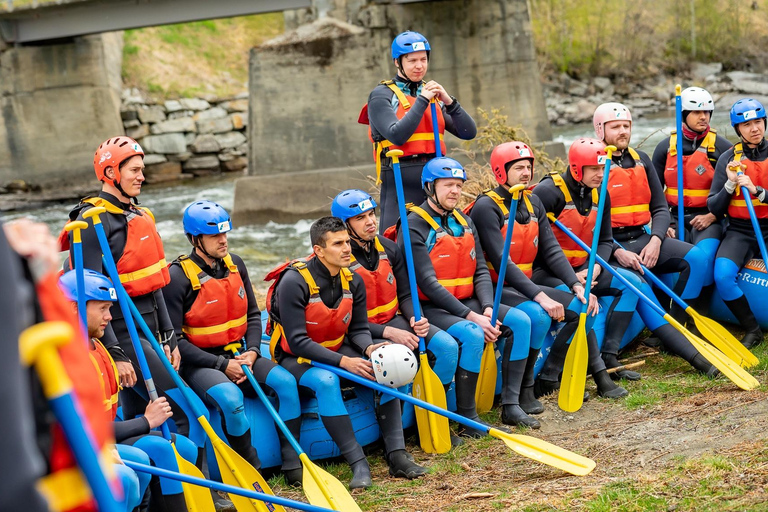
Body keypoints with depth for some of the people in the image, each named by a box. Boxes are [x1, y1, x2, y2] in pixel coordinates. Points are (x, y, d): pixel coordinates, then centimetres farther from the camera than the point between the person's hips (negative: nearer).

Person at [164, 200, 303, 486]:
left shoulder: (235, 265, 6)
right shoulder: (179, 277, -14)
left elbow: (253, 314, 15)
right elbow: (175, 339, -15)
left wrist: (251, 353, -4)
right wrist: (222, 365, -17)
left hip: (237, 355, 6)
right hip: (198, 364, -6)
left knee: (285, 381, -16)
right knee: (231, 398, -34)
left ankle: (293, 463, -10)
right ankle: (252, 472, -16)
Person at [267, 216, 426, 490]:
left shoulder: (353, 281, -2)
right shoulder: (294, 282, -22)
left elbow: (358, 329, 3)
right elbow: (298, 341, -25)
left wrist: (368, 348, -21)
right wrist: (343, 362, -31)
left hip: (339, 351, 6)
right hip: (296, 359, -6)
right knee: (326, 381, -37)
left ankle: (396, 455, -16)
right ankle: (358, 464, -33)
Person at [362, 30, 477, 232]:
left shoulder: (433, 94, 17)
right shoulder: (382, 95, 1)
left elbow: (469, 132, 8)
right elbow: (397, 135, -16)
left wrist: (449, 101, -7)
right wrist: (422, 101, -12)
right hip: (401, 185, -5)